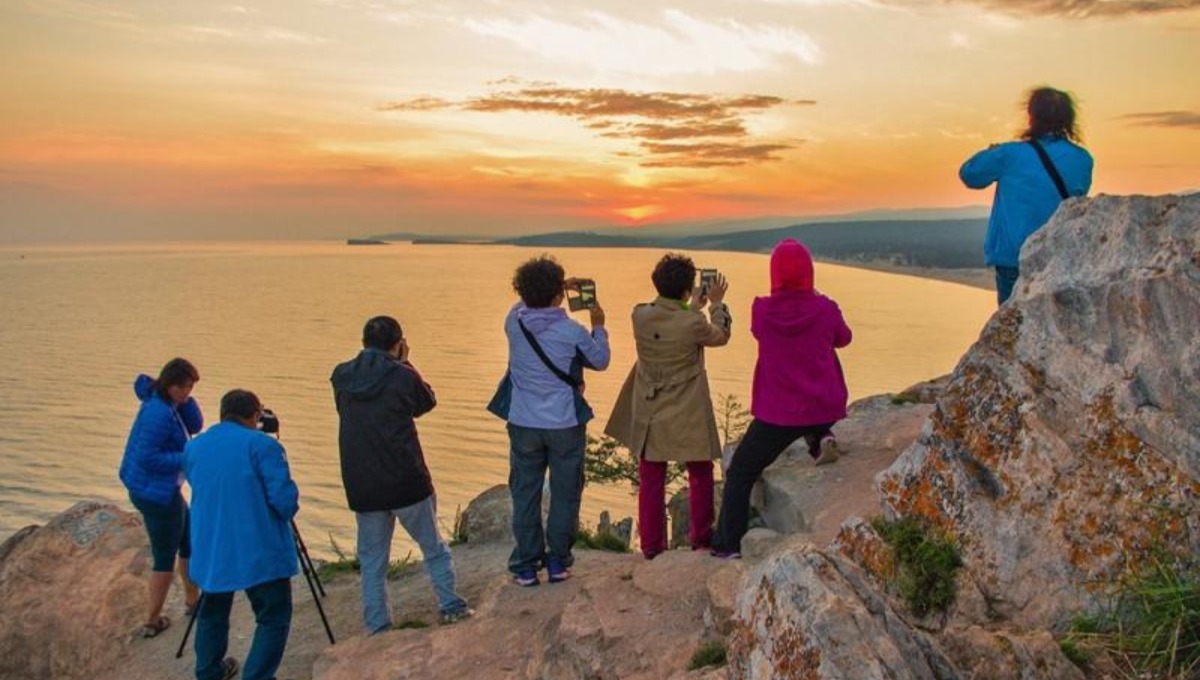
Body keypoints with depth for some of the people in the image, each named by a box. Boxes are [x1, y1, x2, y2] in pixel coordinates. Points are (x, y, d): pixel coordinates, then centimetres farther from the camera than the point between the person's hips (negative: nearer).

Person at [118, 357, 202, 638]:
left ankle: (192, 599, 35)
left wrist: (185, 400, -8)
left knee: (191, 539, 22)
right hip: (155, 492, -10)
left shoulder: (167, 405, 5)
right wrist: (188, 459, -22)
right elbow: (149, 458, -26)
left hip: (157, 489, 10)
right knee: (165, 557, 4)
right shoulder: (159, 412, -23)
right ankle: (152, 621, 15)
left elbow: (195, 425, 5)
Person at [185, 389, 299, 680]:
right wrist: (288, 512, 4)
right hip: (260, 553, -6)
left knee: (212, 612, 23)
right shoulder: (262, 445, -12)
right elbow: (284, 498, -16)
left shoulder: (194, 447, 9)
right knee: (273, 618, 5)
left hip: (210, 552, 6)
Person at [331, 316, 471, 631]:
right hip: (407, 482, -3)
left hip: (362, 488, 3)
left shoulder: (341, 376, 0)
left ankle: (378, 628, 17)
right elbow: (426, 402, 7)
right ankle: (451, 606, 20)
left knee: (372, 561, 13)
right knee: (434, 549, 16)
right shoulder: (403, 376, -11)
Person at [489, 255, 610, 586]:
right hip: (565, 424, -2)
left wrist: (559, 287, 18)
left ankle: (526, 565, 19)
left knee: (525, 494, 13)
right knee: (564, 494, 14)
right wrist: (598, 326, 14)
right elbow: (600, 362, 2)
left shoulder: (514, 322, -8)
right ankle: (558, 562, 21)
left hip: (524, 424, 2)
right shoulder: (573, 332, -16)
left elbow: (524, 305, 18)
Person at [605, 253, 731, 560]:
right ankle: (700, 537, 28)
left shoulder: (640, 315, -11)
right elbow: (720, 336, 0)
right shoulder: (693, 324, -22)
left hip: (649, 413, 3)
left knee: (651, 480, 14)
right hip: (688, 415, -3)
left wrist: (693, 307, 19)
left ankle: (651, 544, 18)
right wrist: (717, 304, 14)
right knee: (700, 474, 19)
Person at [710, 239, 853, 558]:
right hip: (824, 408, 2)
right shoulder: (825, 309, -10)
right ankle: (821, 439, 16)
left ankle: (728, 544, 9)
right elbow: (844, 339, 12)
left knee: (740, 473, 13)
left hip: (777, 413, -2)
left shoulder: (761, 310, -11)